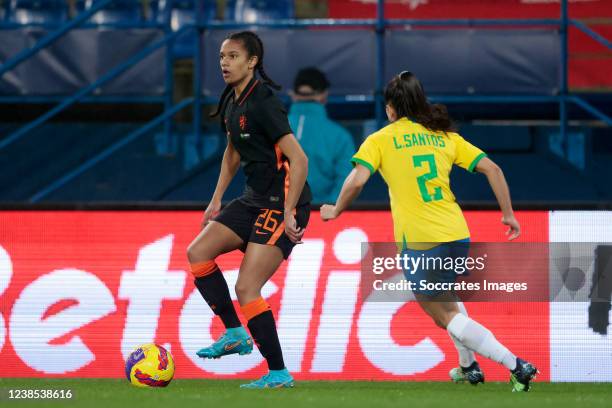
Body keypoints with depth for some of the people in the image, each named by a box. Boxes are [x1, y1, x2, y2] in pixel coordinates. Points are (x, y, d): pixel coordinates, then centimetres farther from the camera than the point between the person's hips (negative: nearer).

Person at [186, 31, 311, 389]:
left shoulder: (263, 104, -19)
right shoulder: (231, 101, 9)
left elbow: (299, 160, -23)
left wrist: (288, 213, -23)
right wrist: (217, 199, 21)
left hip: (284, 204, -9)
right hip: (255, 199, 9)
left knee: (246, 289, -13)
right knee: (198, 252, 0)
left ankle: (279, 374, -6)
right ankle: (235, 334, 8)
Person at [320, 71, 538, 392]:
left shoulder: (380, 140, 2)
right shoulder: (445, 136, 14)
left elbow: (356, 180, -11)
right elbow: (491, 168, 7)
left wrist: (336, 210, 6)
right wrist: (508, 214, 13)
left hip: (419, 241, -6)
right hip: (457, 233, 6)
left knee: (446, 315, 0)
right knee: (445, 296, 34)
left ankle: (516, 365, -13)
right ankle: (469, 366, 34)